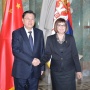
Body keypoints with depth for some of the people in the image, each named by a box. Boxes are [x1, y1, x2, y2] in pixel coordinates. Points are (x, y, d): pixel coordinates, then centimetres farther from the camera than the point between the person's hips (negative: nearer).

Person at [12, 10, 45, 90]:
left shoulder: (39, 33, 7)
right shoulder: (16, 33, -4)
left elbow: (42, 51, 9)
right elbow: (15, 50, -14)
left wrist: (42, 67, 5)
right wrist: (31, 60, -19)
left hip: (35, 71, 3)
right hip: (21, 71, -3)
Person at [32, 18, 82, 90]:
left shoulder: (70, 38, 1)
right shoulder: (50, 39, 0)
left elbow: (75, 55, 2)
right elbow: (47, 54, -2)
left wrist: (78, 70, 2)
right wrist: (40, 61, -22)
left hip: (69, 71, 0)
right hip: (56, 71, 0)